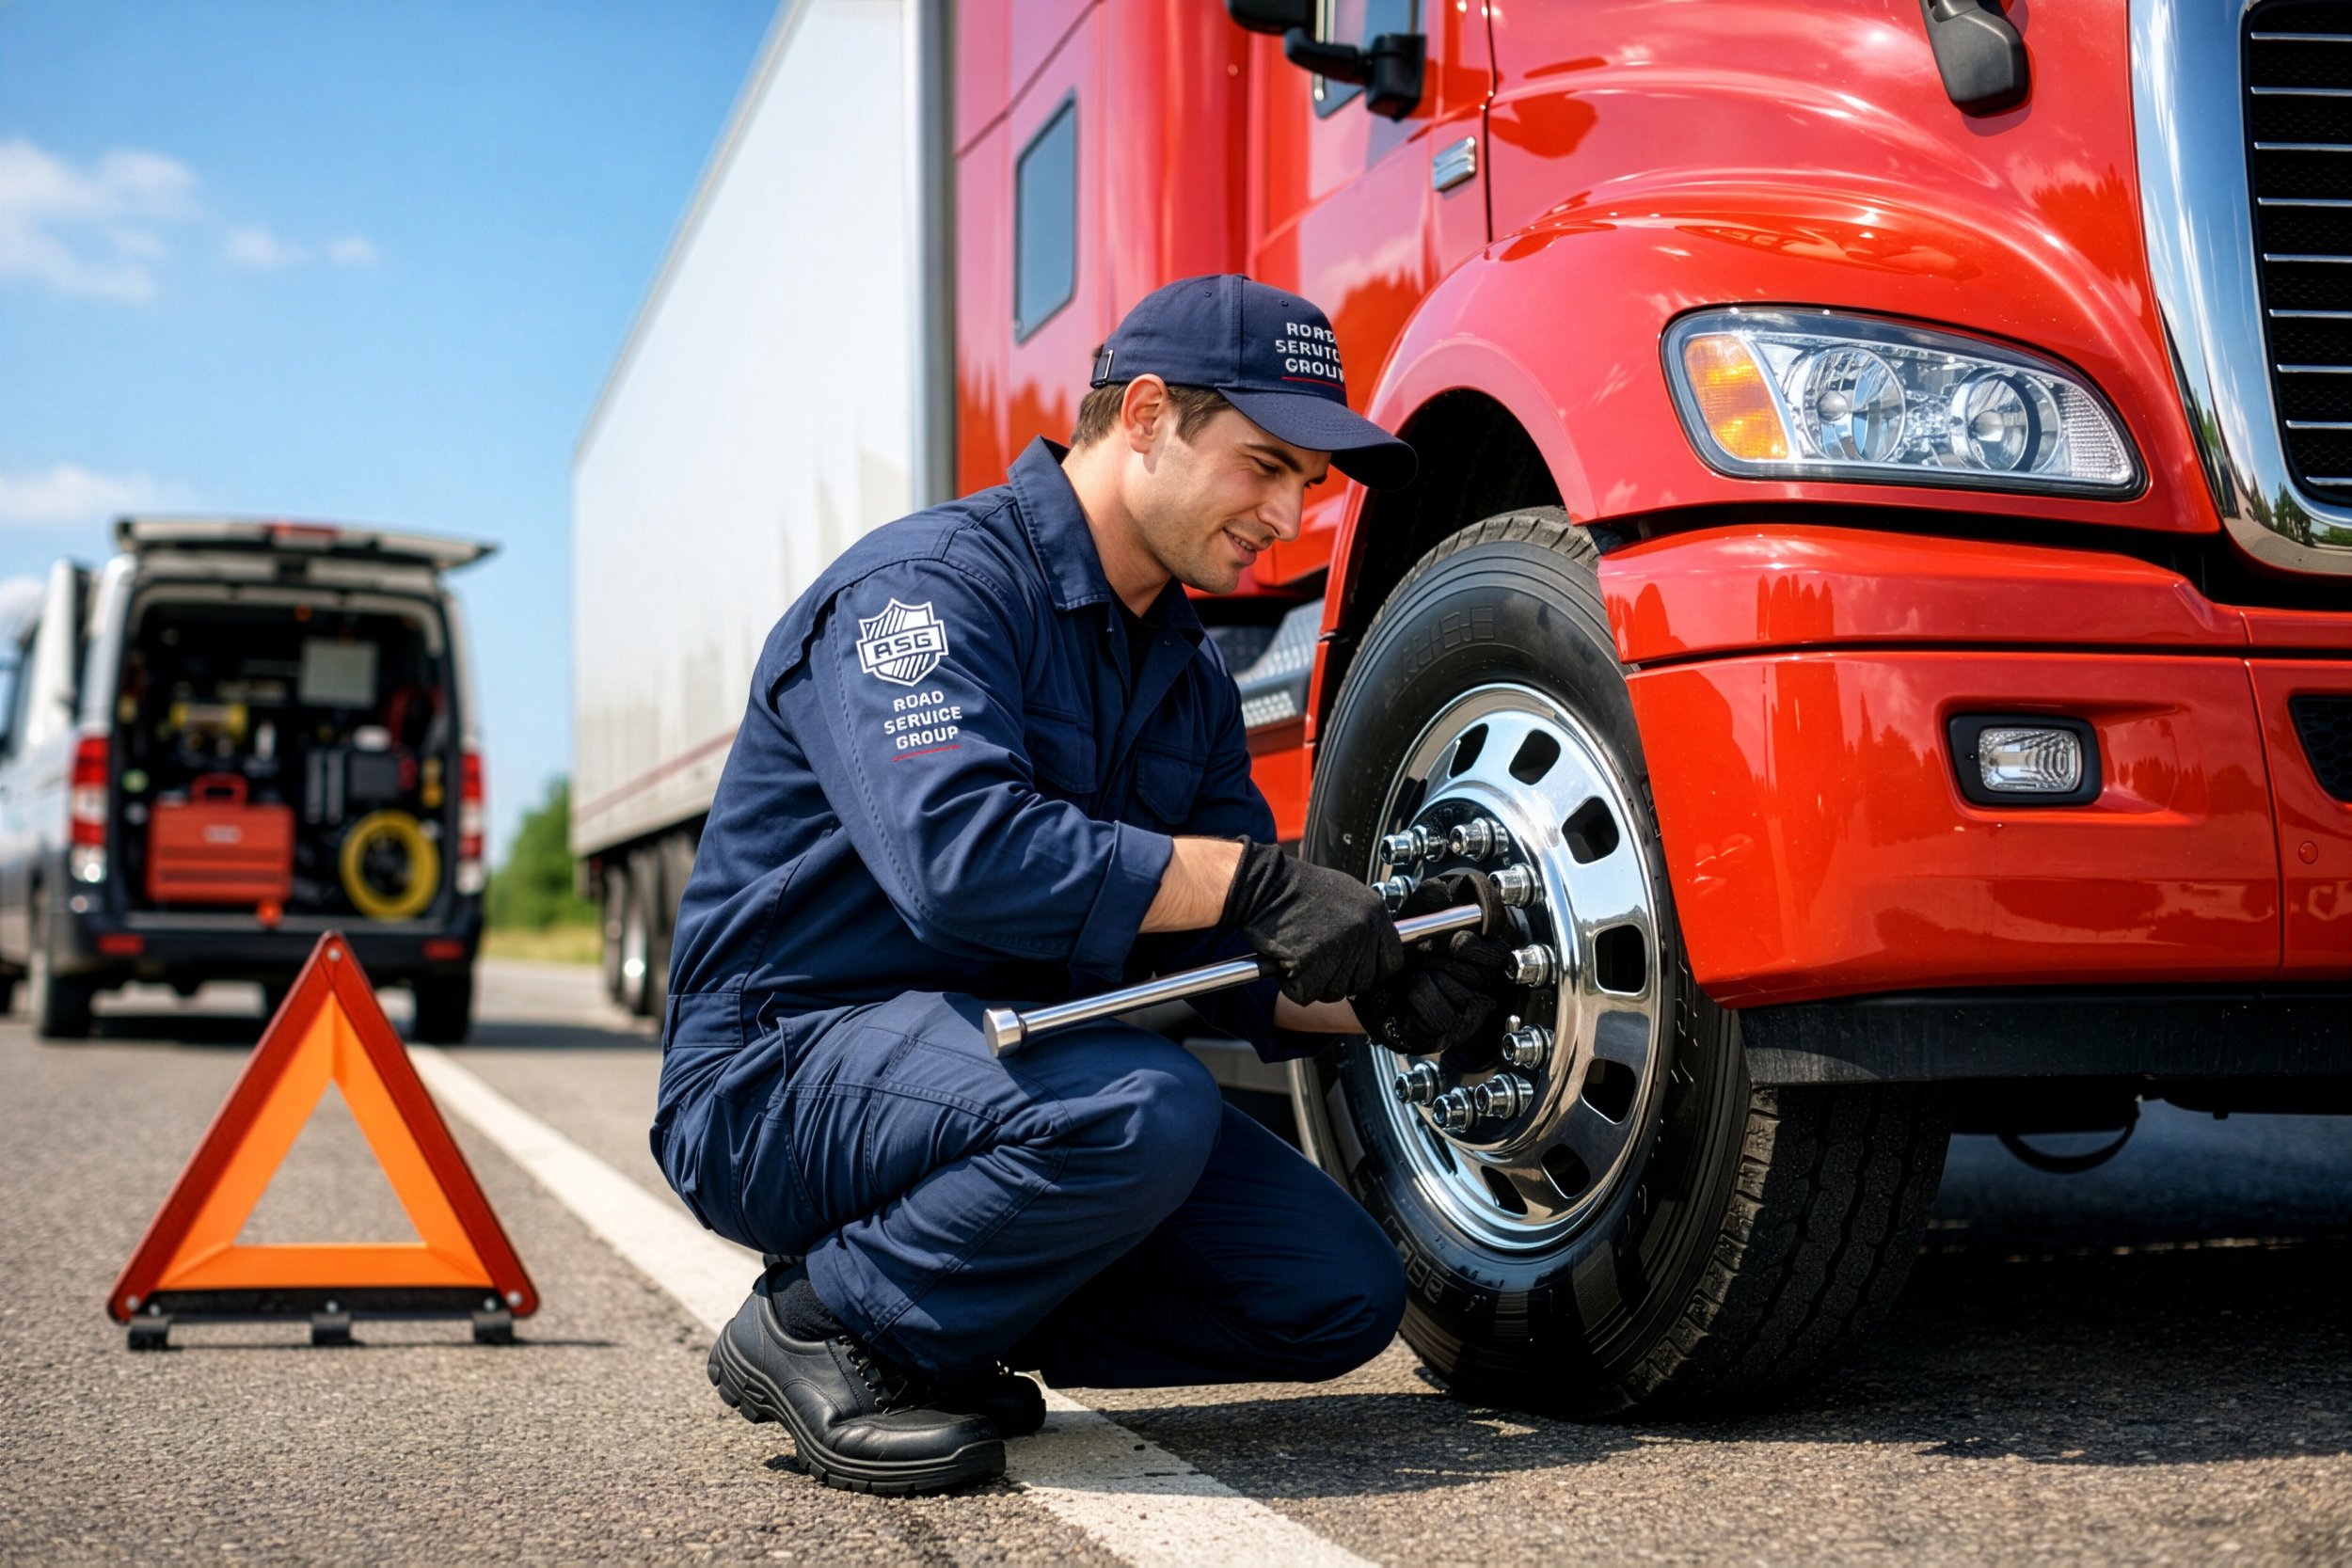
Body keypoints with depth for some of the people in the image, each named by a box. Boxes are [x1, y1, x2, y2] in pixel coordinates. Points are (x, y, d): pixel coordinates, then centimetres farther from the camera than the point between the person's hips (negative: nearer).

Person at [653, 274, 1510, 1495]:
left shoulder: (1187, 675, 12)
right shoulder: (929, 583, -15)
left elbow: (1222, 961, 11)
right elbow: (955, 851, -33)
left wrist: (1375, 997, -10)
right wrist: (1255, 877, -28)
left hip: (1014, 1070, 8)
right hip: (781, 1073, -8)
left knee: (1342, 1293, -3)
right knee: (1142, 1110, -35)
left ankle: (952, 1323, 8)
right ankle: (820, 1323, -12)